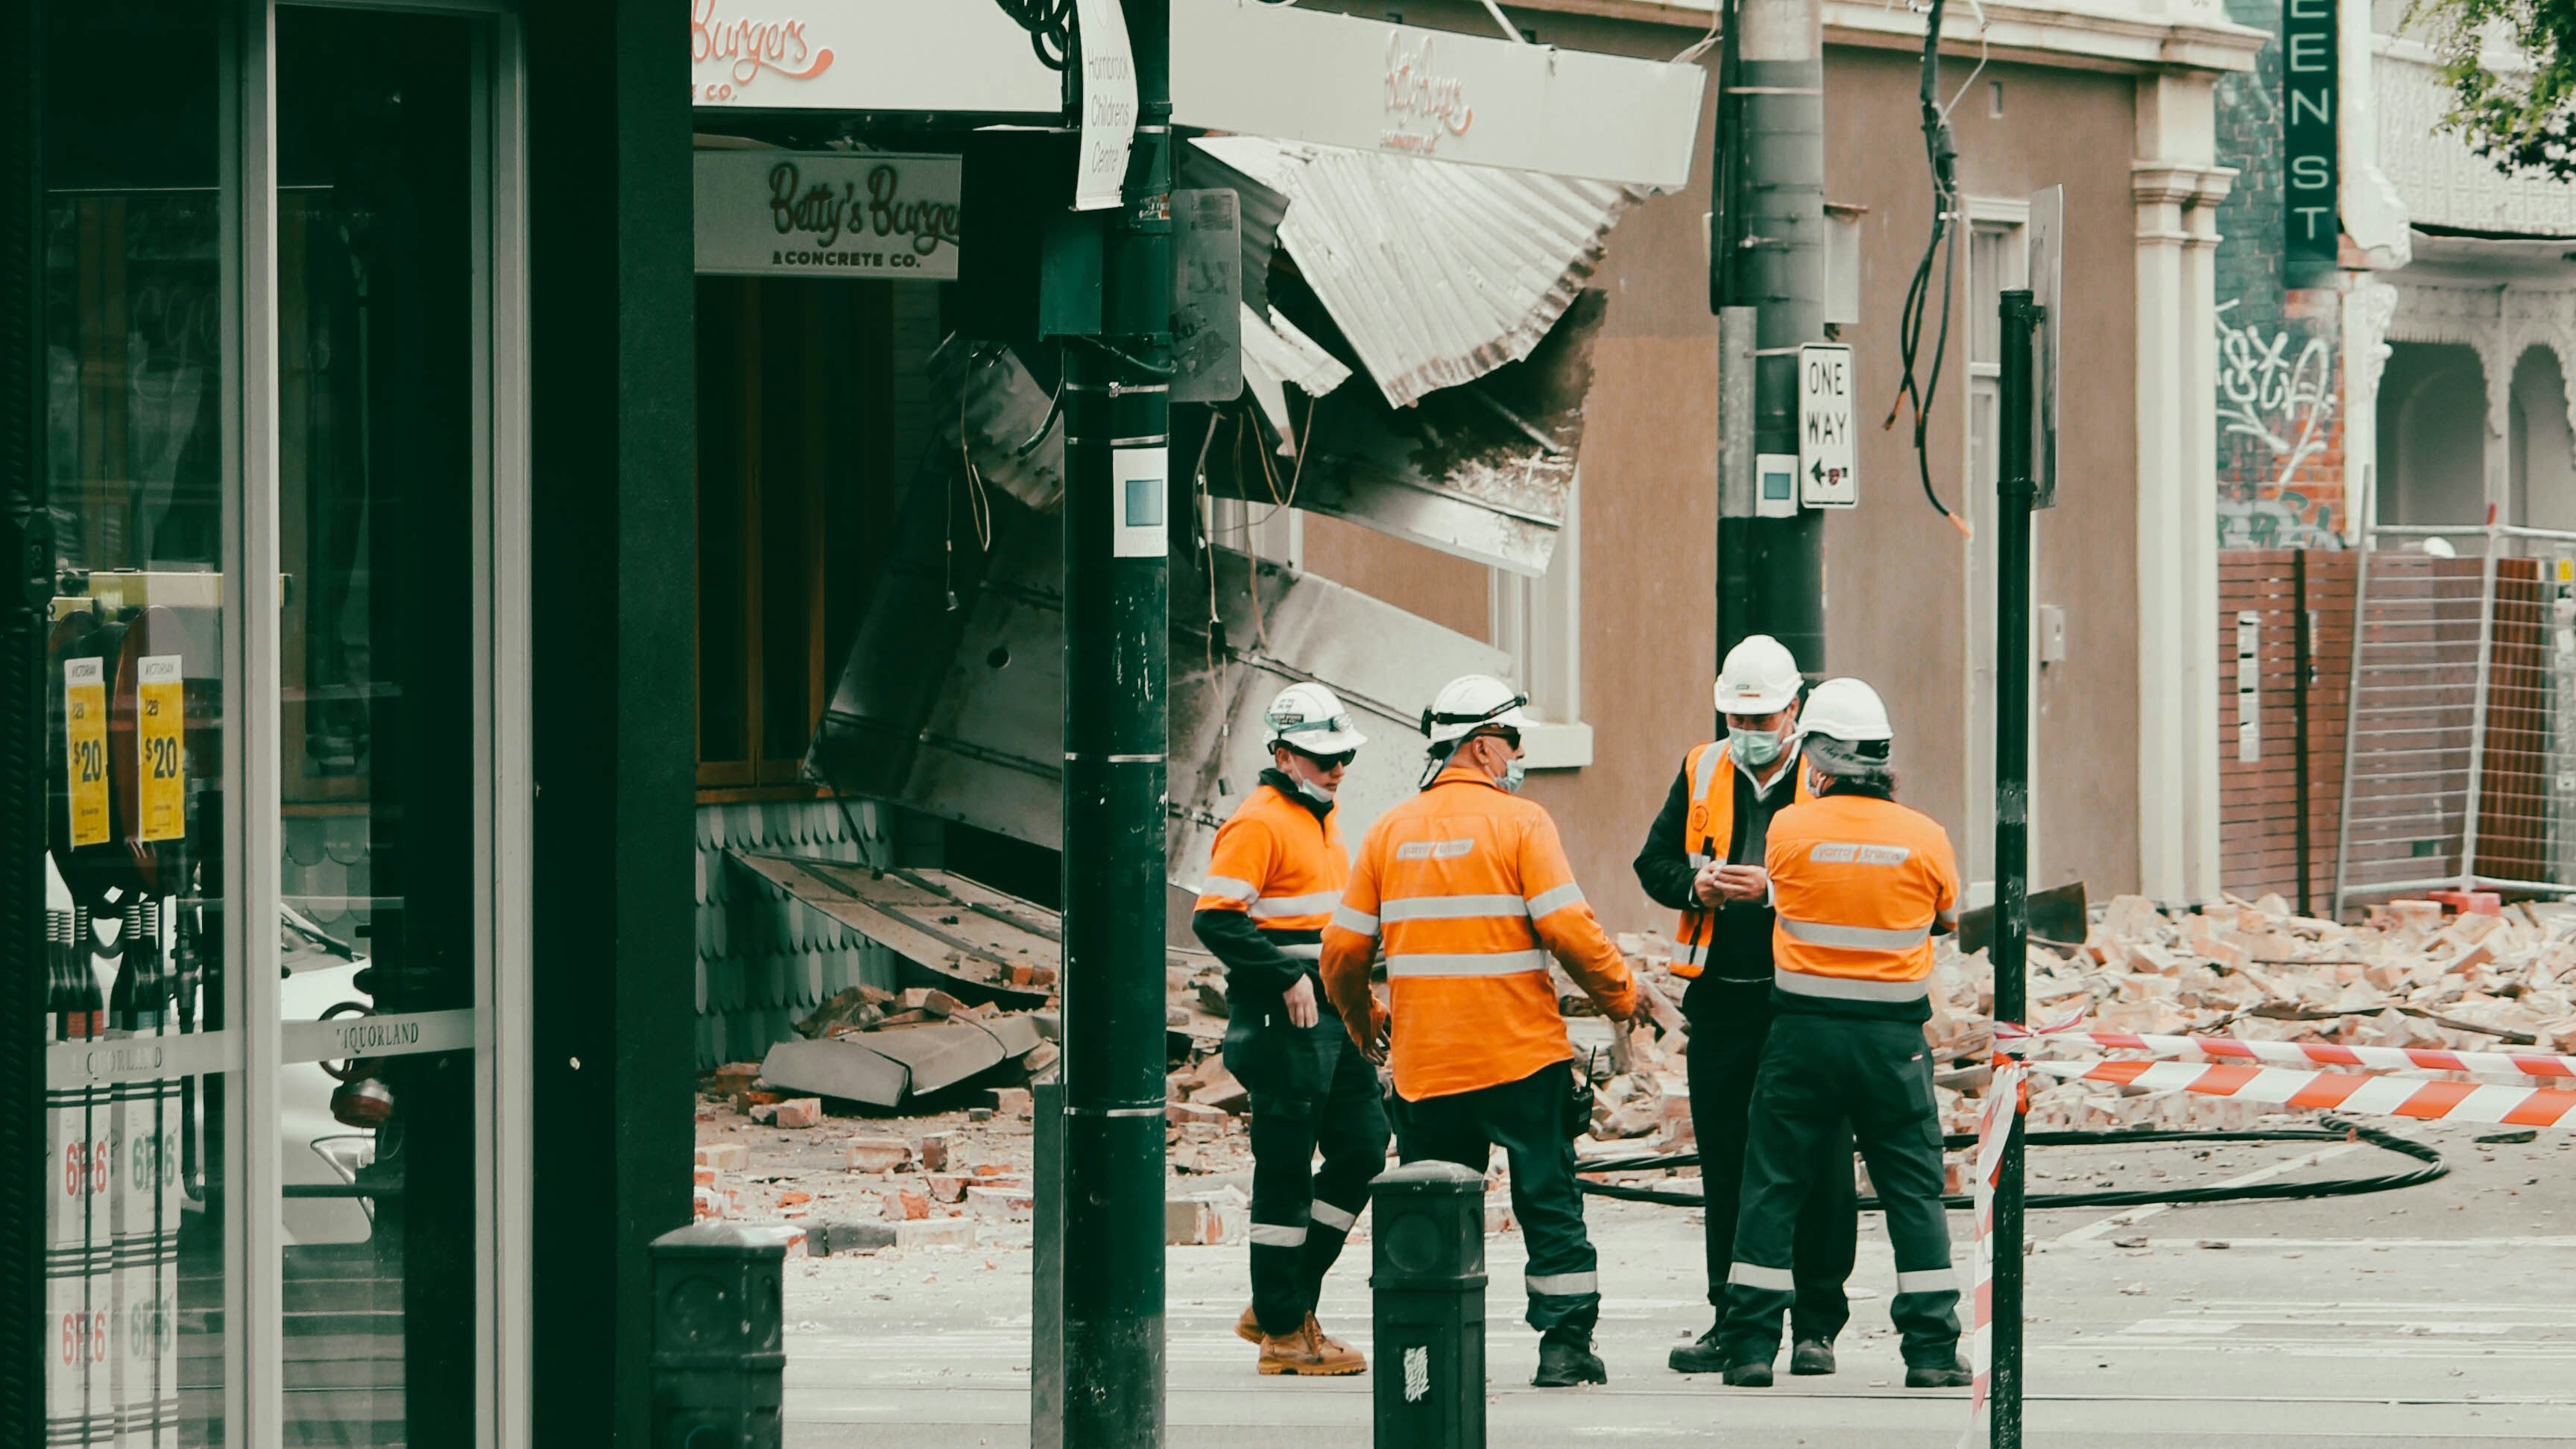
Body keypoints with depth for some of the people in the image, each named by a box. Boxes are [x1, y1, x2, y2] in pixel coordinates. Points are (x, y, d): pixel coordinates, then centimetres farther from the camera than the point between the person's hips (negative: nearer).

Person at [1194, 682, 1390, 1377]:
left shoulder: (1321, 821, 18)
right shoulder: (1257, 824, -12)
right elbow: (1215, 918, -20)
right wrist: (1286, 978, -22)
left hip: (1332, 1015, 10)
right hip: (1282, 1021, -10)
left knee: (1362, 1148, 8)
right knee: (1285, 1173, -5)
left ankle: (1283, 1302, 16)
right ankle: (1283, 1331, 1)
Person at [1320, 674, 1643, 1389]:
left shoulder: (1390, 831, 6)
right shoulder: (1519, 823, -7)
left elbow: (1343, 949, 7)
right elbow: (1569, 929, -15)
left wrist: (1366, 1025, 24)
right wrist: (1621, 996, 1)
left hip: (1423, 1063, 4)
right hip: (1522, 1059, -4)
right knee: (1550, 1203, 4)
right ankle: (1565, 1345, 1)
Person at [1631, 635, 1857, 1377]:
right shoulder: (1701, 773, 10)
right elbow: (1654, 862, 13)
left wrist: (1773, 889, -22)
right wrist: (1695, 885, -8)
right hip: (1722, 1000, 4)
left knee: (1817, 1169, -2)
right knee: (1725, 1169, 9)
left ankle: (1816, 1326, 5)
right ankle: (1732, 1322, 17)